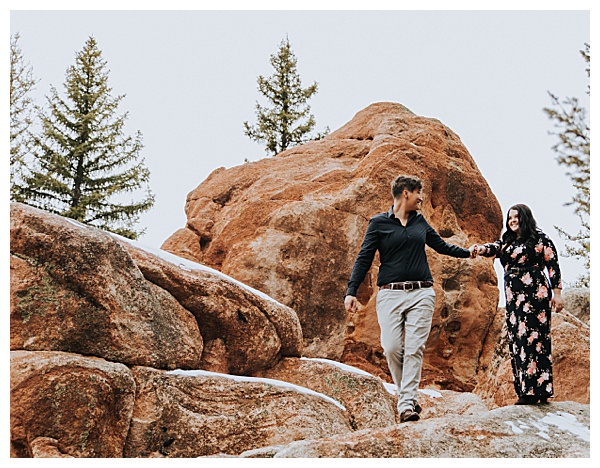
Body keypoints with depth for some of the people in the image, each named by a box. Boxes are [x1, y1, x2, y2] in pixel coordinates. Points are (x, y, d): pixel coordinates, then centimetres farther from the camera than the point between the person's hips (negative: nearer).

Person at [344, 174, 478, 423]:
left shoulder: (420, 221, 16)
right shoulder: (379, 222, 4)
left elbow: (440, 245, 30)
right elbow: (364, 258, 1)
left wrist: (466, 252, 23)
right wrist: (351, 291, -7)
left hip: (421, 293, 3)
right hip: (390, 293, -3)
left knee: (414, 348, -9)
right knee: (392, 348, -10)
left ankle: (407, 404, -10)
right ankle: (406, 392, 12)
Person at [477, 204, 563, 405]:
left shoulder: (539, 238, 2)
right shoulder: (507, 242, 18)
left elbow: (553, 265, -1)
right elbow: (494, 248, -3)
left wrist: (557, 292, -6)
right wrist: (482, 249, -26)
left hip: (535, 296, -6)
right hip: (514, 298, 7)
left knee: (532, 339, -12)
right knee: (517, 341, 3)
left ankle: (536, 390, -13)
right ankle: (525, 391, 5)